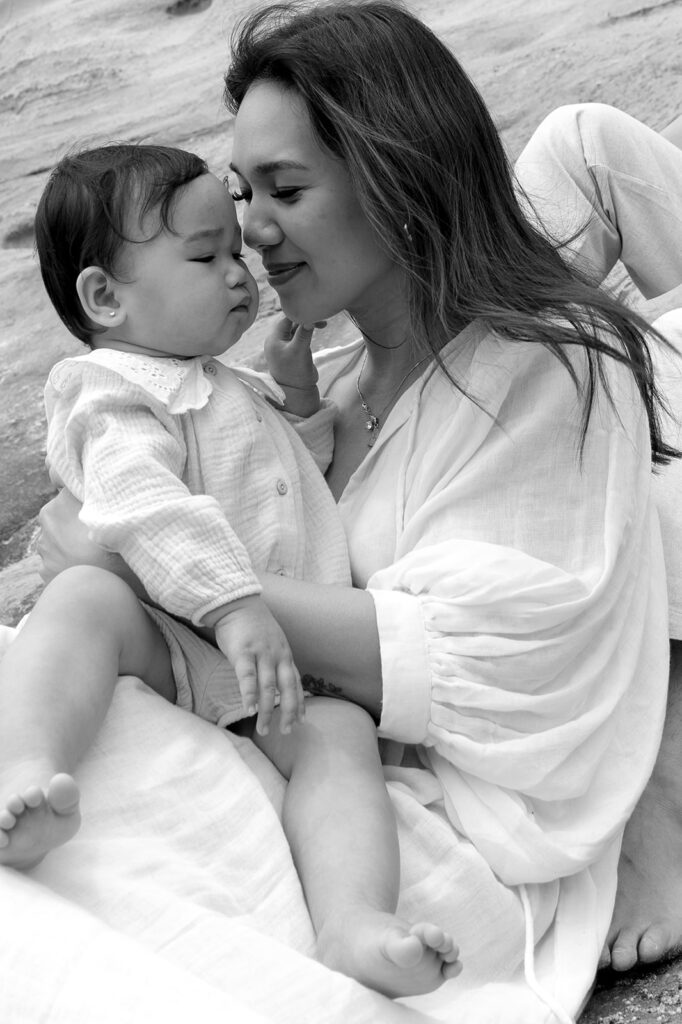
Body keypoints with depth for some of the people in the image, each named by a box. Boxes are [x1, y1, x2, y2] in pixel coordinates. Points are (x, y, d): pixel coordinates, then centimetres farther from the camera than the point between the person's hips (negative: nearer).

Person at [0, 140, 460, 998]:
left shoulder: (231, 390, 32)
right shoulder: (115, 397, 2)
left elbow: (304, 477, 48)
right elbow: (142, 502, -20)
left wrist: (299, 393, 27)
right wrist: (234, 604, -35)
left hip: (282, 669, 6)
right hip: (171, 639, -6)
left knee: (341, 733, -25)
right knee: (84, 597, -36)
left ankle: (355, 926, -46)